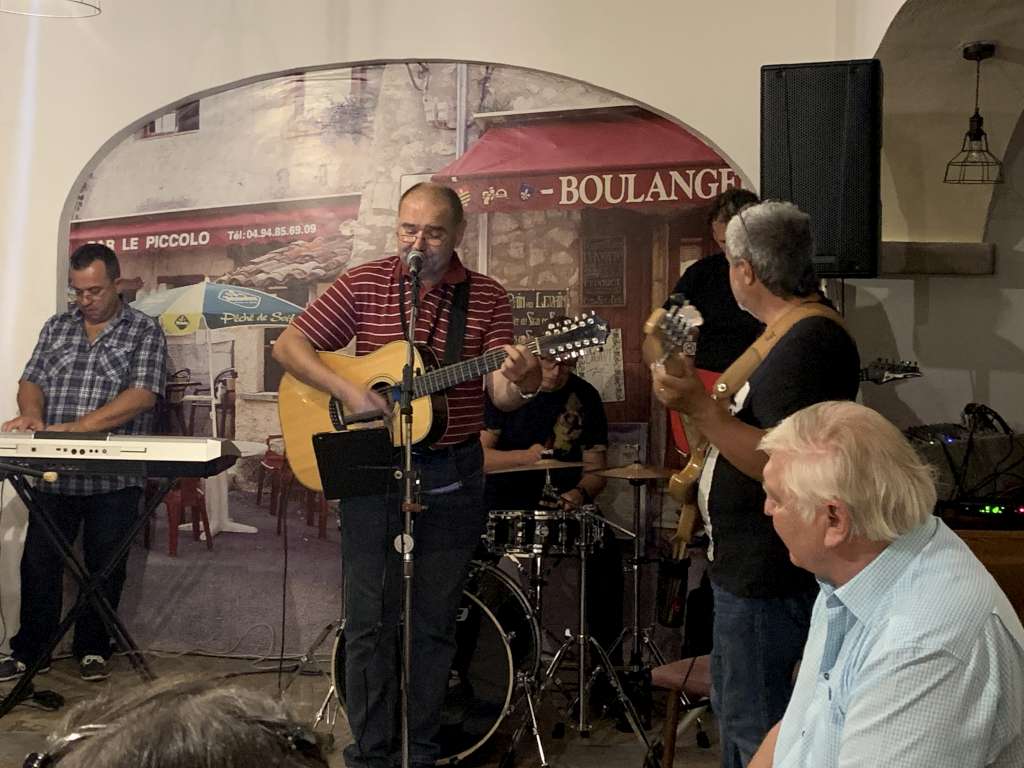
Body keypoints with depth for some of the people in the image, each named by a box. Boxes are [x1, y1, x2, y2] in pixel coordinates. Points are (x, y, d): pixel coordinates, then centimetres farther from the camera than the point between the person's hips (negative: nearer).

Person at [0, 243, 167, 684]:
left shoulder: (144, 332, -1)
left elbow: (143, 395, -13)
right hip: (54, 473, 4)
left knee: (105, 568, 6)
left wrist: (80, 426, -22)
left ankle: (93, 651, 21)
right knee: (38, 563, 6)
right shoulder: (57, 327, 14)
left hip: (114, 477, -3)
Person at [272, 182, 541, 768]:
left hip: (451, 477, 1)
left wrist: (520, 382, -31)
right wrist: (349, 392, -17)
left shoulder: (487, 298, 0)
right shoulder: (365, 284, -1)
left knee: (436, 623, 9)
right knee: (370, 620, 4)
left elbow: (502, 395, -7)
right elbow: (289, 345, -2)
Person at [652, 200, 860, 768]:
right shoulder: (796, 334, 12)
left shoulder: (810, 343, -22)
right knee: (734, 711, 23)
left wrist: (698, 408, -34)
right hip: (747, 568, 11)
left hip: (767, 582, -11)